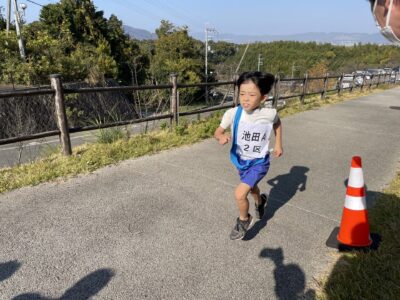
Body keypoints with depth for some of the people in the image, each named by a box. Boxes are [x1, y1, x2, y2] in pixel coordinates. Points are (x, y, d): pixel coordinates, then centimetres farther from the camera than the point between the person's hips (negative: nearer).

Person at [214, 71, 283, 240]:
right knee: (251, 187, 29)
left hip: (259, 162, -3)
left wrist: (278, 144, 1)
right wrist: (221, 137, -36)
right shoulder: (233, 113, -23)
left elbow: (277, 123, 2)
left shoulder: (269, 114, -23)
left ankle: (244, 220, 16)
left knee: (240, 194, -17)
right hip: (241, 161, 4)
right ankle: (260, 201, 66)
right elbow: (218, 132, -13)